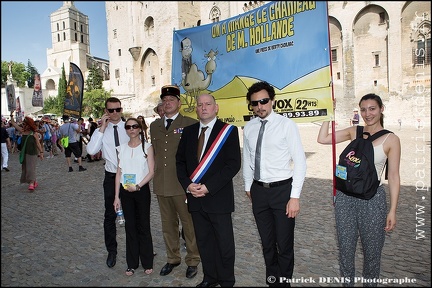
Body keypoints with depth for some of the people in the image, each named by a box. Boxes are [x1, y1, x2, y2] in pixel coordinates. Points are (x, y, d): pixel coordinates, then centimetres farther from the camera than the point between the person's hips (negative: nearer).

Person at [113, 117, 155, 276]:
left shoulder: (147, 147, -3)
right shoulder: (122, 148, 6)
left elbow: (151, 172, -6)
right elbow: (119, 172, 6)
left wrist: (138, 186, -18)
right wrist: (116, 196, 3)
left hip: (142, 190, -3)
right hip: (125, 190, 3)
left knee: (143, 226, 4)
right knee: (130, 226, 10)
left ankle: (147, 262, 20)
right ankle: (132, 263, 24)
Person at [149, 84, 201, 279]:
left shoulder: (190, 124, -4)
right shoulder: (154, 126, 13)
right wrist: (155, 173, 13)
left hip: (183, 184, -5)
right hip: (161, 184, 5)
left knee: (189, 223, 6)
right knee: (168, 223, 16)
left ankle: (192, 261, 25)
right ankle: (172, 258, 34)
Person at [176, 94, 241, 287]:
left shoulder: (228, 131, -5)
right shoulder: (188, 131, 9)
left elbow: (233, 164, -12)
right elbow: (180, 161, 11)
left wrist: (208, 187, -16)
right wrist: (187, 185, -6)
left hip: (218, 197, -4)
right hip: (194, 197, 4)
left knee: (224, 242, 7)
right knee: (204, 242, 15)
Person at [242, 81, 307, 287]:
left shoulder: (286, 125, -11)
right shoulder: (249, 128, 4)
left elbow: (300, 161, -11)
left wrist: (295, 196, -14)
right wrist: (248, 187, 15)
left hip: (282, 190, -4)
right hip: (258, 191, 4)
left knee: (285, 245, 8)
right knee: (267, 244, 18)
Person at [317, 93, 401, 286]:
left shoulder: (391, 139, -4)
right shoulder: (354, 132, 5)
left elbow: (393, 177, -4)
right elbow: (322, 139, -3)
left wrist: (392, 210, -5)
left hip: (372, 198, -2)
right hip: (345, 195, 3)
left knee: (372, 250, 13)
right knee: (345, 248, 13)